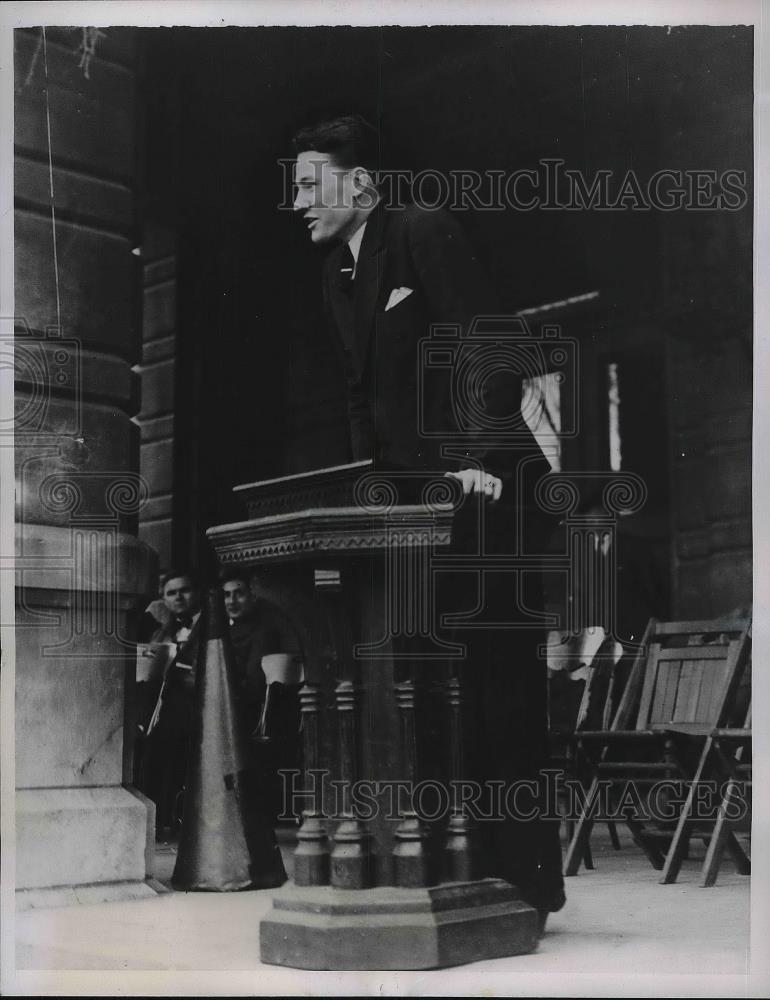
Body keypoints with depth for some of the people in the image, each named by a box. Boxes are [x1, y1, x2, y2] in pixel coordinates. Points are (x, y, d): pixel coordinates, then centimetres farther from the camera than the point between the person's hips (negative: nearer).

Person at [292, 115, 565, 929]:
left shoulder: (426, 234, -8)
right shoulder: (337, 277, 16)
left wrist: (479, 459, -25)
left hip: (484, 484, -8)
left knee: (499, 674, -6)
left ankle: (523, 879, 0)